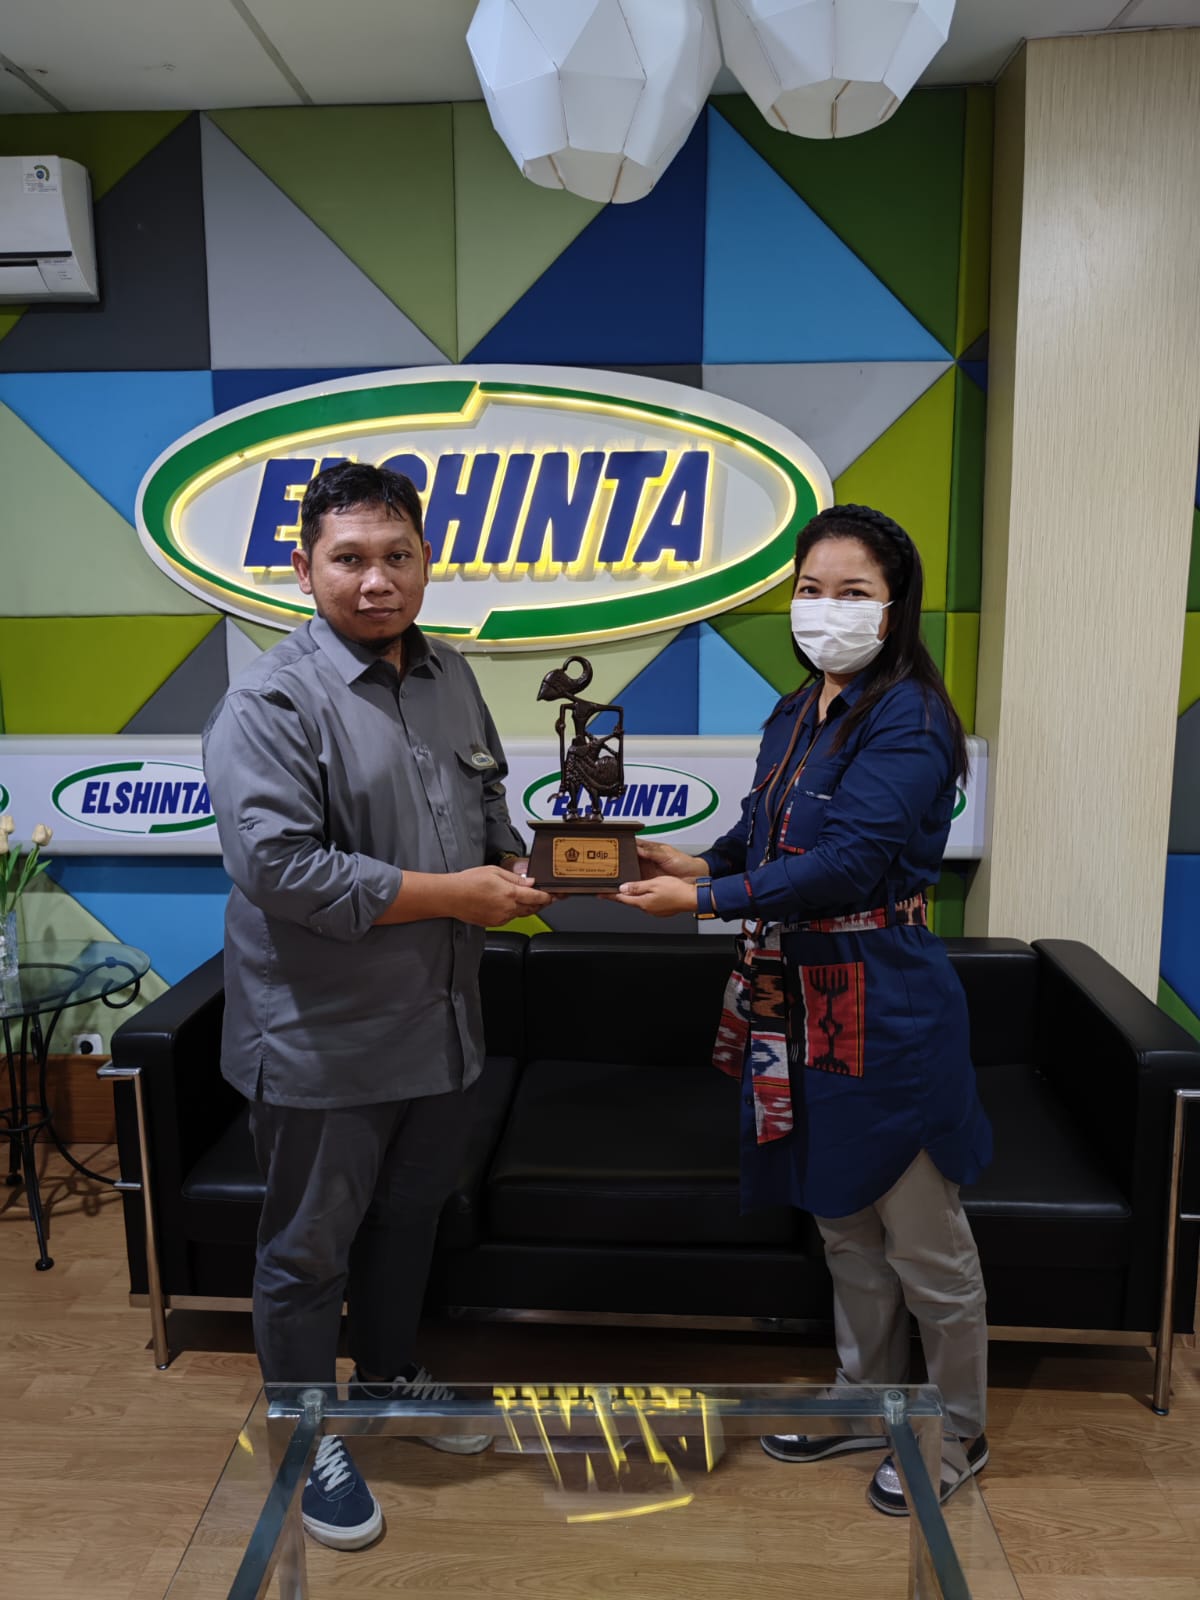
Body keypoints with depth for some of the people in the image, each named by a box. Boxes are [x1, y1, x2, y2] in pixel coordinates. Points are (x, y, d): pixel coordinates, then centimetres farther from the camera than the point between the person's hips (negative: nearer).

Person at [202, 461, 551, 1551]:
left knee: (409, 1217, 25)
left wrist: (511, 865, -2)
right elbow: (277, 865, -27)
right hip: (321, 1040, -7)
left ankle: (391, 1377, 49)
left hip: (441, 1023, 7)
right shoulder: (272, 703, -18)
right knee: (310, 1249, 12)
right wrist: (453, 894, -23)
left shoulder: (450, 676, 7)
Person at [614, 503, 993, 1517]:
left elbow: (851, 860, -24)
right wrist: (698, 862, -2)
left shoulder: (909, 721, -15)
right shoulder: (795, 717, 11)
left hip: (883, 1010, -8)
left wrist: (706, 898, -21)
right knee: (845, 1222, 22)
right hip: (801, 1001, 8)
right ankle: (869, 1399, 42)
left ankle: (960, 1433, 34)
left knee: (923, 1241, 10)